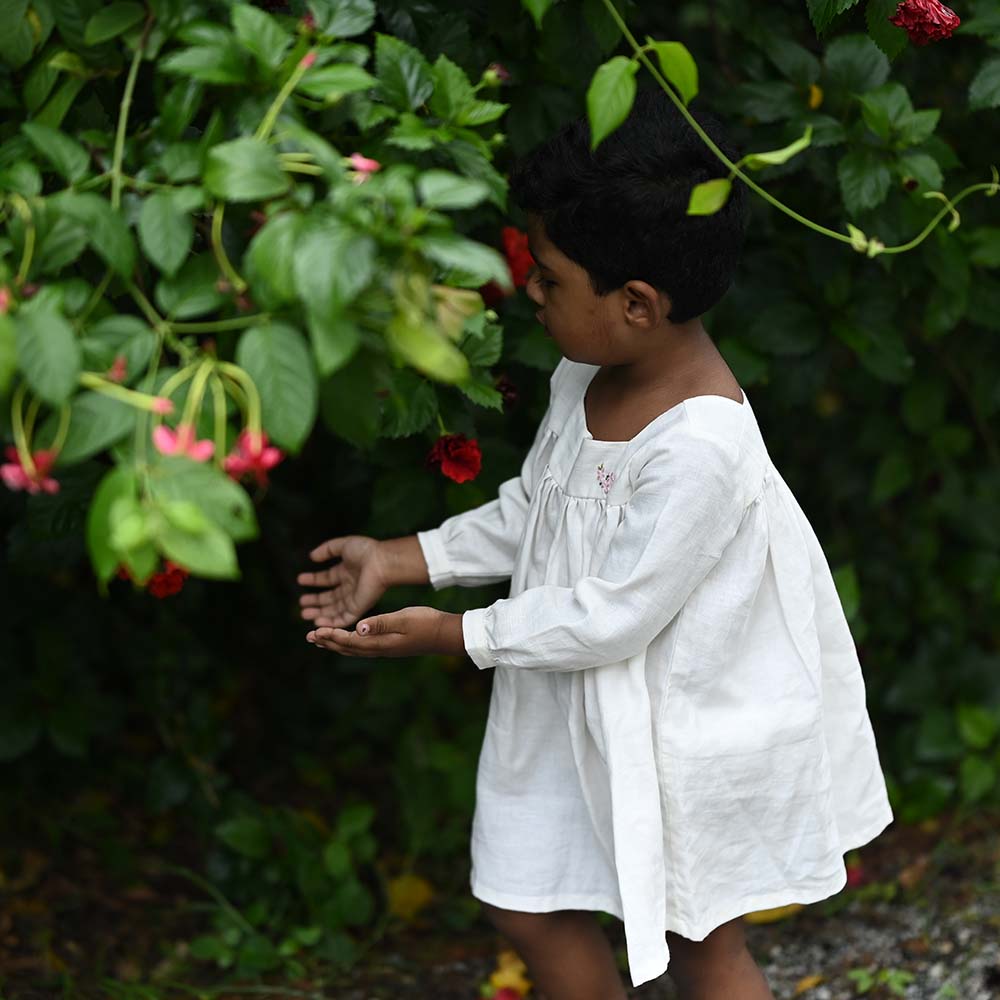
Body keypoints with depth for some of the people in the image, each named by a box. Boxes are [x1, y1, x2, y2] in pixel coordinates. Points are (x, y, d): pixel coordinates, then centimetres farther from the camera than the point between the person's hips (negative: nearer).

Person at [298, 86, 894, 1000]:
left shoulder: (699, 447, -33)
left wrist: (452, 634, -20)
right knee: (531, 912, 19)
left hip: (673, 730, -8)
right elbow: (530, 511, 9)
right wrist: (399, 559, 3)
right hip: (573, 706, 8)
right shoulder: (587, 375, -6)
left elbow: (611, 616, -27)